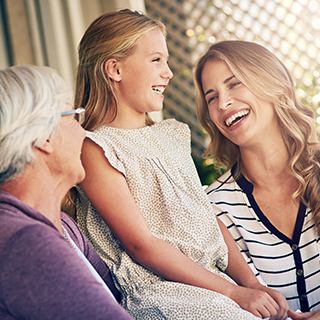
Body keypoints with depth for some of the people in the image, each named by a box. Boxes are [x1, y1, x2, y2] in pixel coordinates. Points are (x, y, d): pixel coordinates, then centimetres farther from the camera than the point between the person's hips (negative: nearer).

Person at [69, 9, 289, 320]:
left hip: (220, 274, 7)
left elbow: (207, 217, 14)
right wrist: (232, 292, -13)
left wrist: (251, 282, 1)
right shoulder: (94, 148, -7)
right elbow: (141, 245, -12)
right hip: (162, 290, -7)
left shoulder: (173, 133, 17)